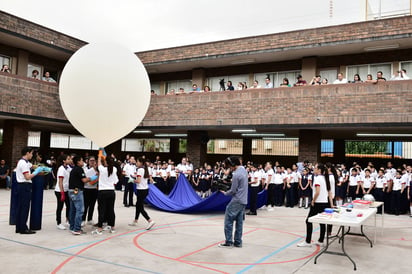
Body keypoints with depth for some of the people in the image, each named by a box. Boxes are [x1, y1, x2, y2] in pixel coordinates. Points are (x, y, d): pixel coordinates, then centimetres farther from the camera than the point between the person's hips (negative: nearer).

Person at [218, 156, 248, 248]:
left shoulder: (236, 175, -20)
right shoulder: (244, 170, 8)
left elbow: (233, 190, -14)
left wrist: (225, 193, 3)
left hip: (236, 201, -9)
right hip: (243, 200, 9)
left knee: (228, 220, 0)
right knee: (239, 221, 11)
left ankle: (228, 241, 4)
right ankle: (238, 242, 16)